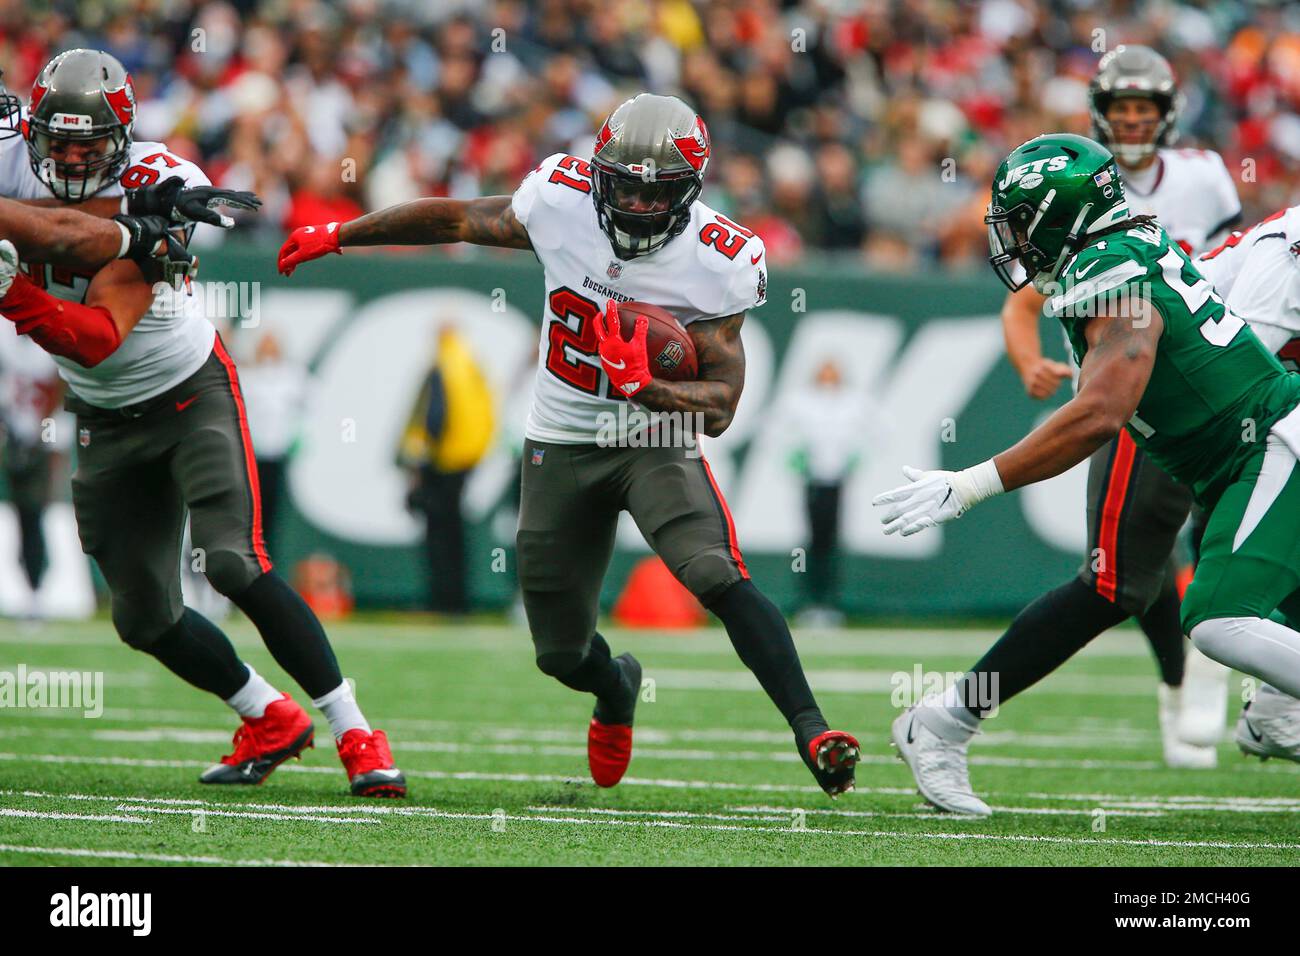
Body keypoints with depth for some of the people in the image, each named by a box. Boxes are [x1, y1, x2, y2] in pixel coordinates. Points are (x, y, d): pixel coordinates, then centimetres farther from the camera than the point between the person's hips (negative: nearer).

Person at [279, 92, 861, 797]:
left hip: (656, 441, -3)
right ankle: (617, 689, 45)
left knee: (719, 579, -29)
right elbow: (457, 219, 6)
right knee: (561, 652, 8)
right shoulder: (562, 201, -12)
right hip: (561, 446, 3)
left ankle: (810, 731, -29)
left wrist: (643, 387, -37)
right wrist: (337, 235, 15)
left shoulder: (718, 264, -19)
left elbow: (720, 409, -18)